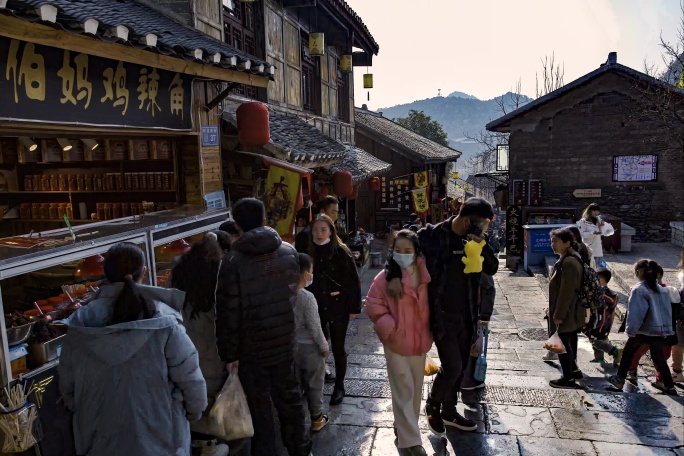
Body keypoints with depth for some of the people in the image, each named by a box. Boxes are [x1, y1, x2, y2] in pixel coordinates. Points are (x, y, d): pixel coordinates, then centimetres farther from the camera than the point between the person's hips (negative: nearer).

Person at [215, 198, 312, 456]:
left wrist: (228, 352, -5)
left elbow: (228, 312, -14)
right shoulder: (289, 252, -3)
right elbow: (294, 294, 4)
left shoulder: (234, 261, -16)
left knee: (260, 407, 11)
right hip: (285, 341, 4)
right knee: (289, 397, 20)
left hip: (252, 347, -4)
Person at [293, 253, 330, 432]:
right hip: (310, 346, -6)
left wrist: (302, 340, 16)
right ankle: (317, 418, 24)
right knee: (314, 383, 11)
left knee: (296, 383, 19)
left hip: (293, 344, 6)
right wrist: (324, 346, -8)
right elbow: (314, 326, -20)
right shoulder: (307, 297, -25)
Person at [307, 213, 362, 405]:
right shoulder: (309, 252, -1)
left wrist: (354, 307, -9)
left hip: (338, 307, -3)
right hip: (316, 308, 3)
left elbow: (354, 281, -8)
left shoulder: (341, 252, -11)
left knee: (338, 348, 8)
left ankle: (339, 386, 26)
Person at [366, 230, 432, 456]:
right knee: (404, 391, 1)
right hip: (397, 342, -5)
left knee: (416, 389, 18)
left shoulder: (424, 276, -3)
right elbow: (373, 305, -12)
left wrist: (429, 331, 7)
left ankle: (404, 426, 39)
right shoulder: (385, 277, -16)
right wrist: (389, 328, -18)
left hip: (419, 341, 5)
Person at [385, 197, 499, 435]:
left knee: (460, 367, 15)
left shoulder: (473, 239, 3)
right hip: (442, 315, -6)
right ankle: (432, 406, 21)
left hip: (467, 315, 6)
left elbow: (492, 268, 1)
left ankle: (449, 411, 37)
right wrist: (394, 276, -26)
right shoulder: (433, 235, -13)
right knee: (452, 366, -8)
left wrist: (481, 245, -17)